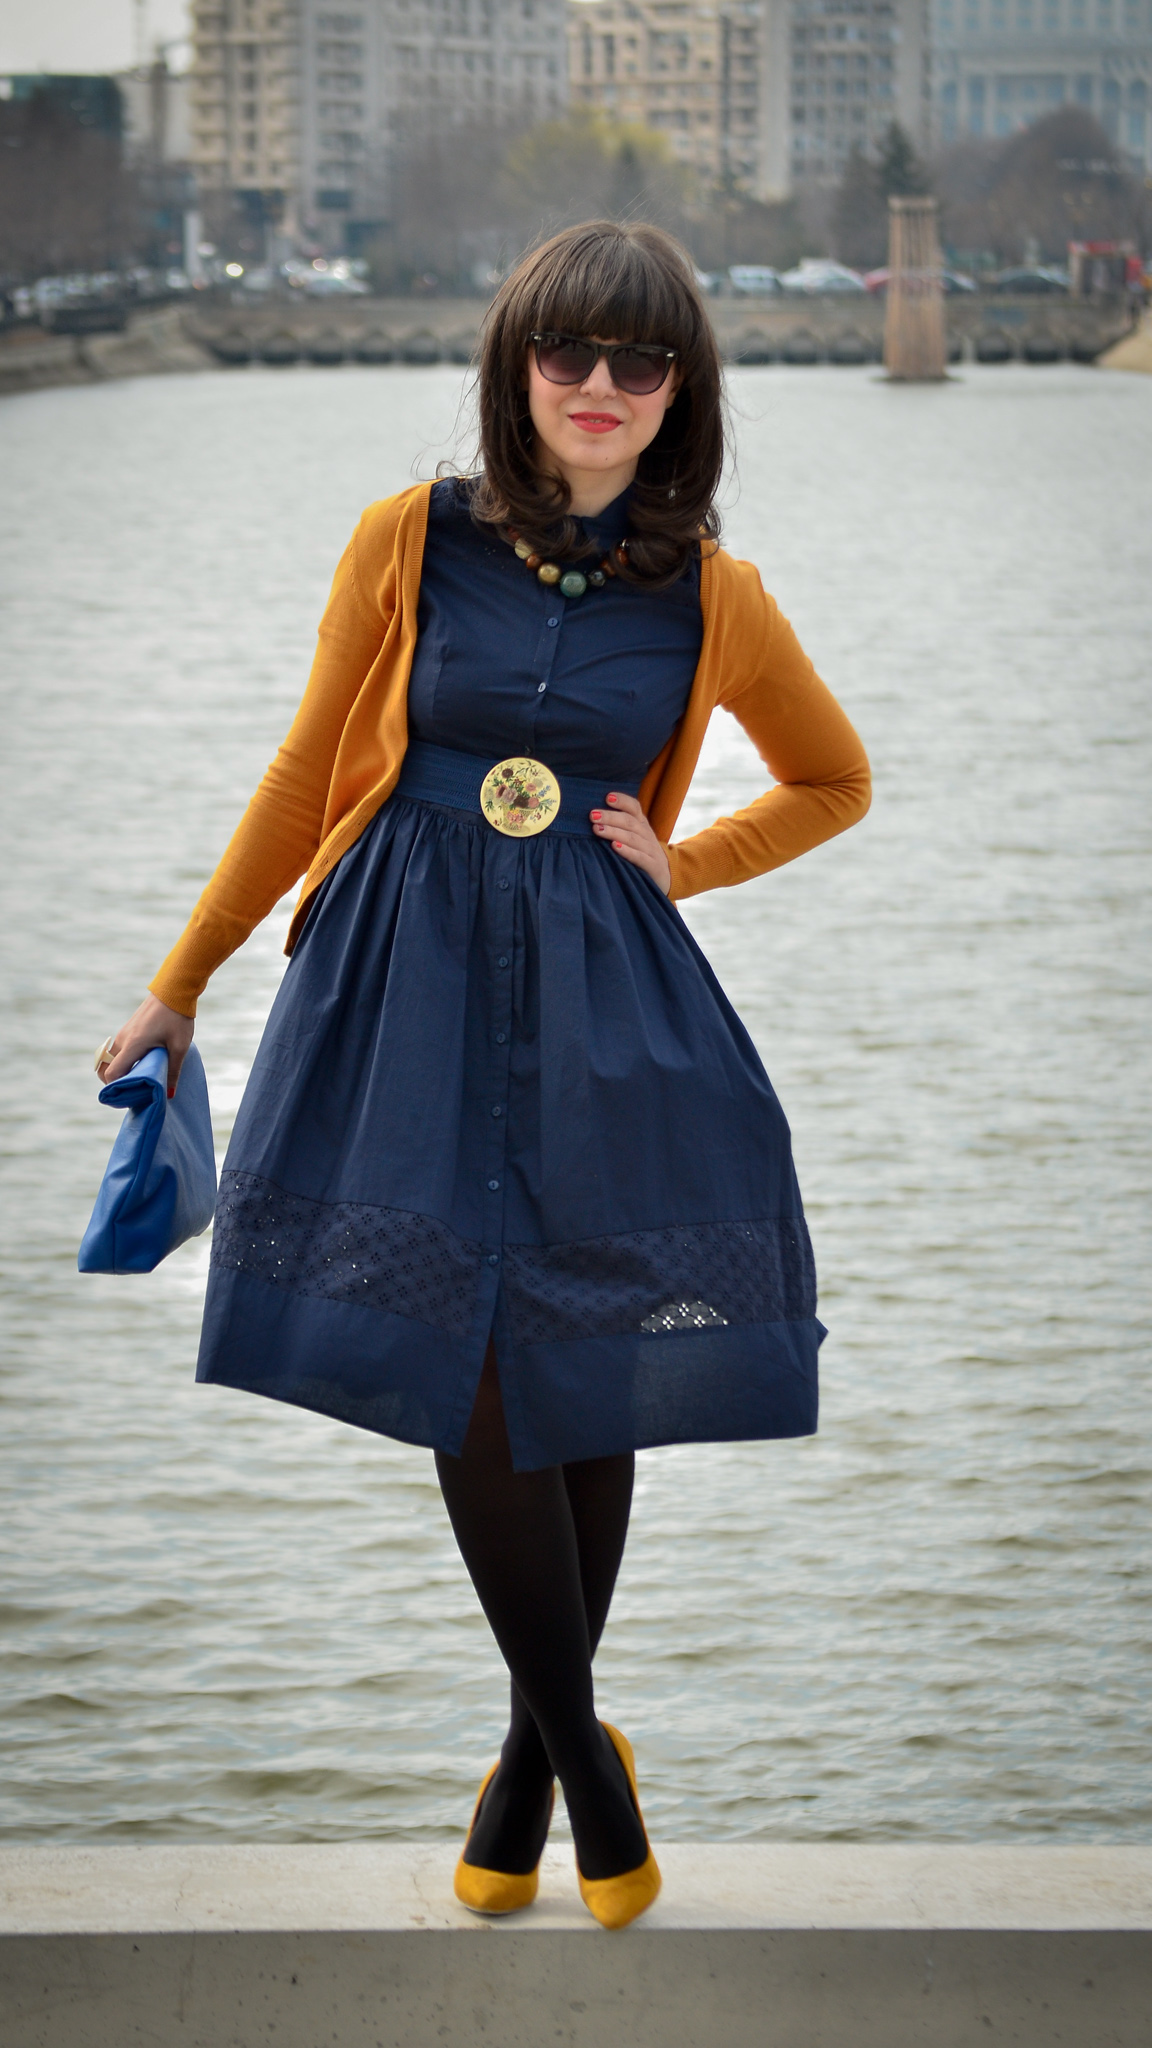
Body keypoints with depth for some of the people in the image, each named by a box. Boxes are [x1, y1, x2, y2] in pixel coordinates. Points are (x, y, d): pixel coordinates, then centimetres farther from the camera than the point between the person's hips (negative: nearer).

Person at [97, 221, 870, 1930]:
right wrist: (181, 984, 11)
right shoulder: (413, 541, 0)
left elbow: (835, 782, 19)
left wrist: (678, 865, 3)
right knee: (472, 1387, -6)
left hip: (605, 1004, 1)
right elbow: (307, 775, 8)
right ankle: (587, 1758, 11)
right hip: (412, 985, -1)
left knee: (582, 1390, 2)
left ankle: (537, 1750, 23)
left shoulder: (710, 595, 2)